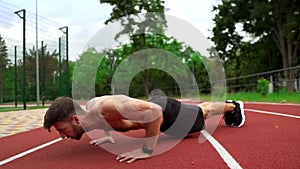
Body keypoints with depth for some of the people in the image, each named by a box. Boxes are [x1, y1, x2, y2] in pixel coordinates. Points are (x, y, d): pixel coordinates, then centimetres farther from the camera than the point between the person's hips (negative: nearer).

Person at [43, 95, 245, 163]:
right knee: (198, 111, 33)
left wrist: (147, 149, -42)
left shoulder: (106, 108, -43)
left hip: (166, 112, -8)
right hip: (155, 105, 8)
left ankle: (232, 106, 51)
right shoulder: (90, 106, -15)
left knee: (203, 113, 22)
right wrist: (108, 134, 4)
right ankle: (228, 106, 60)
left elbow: (155, 111, -46)